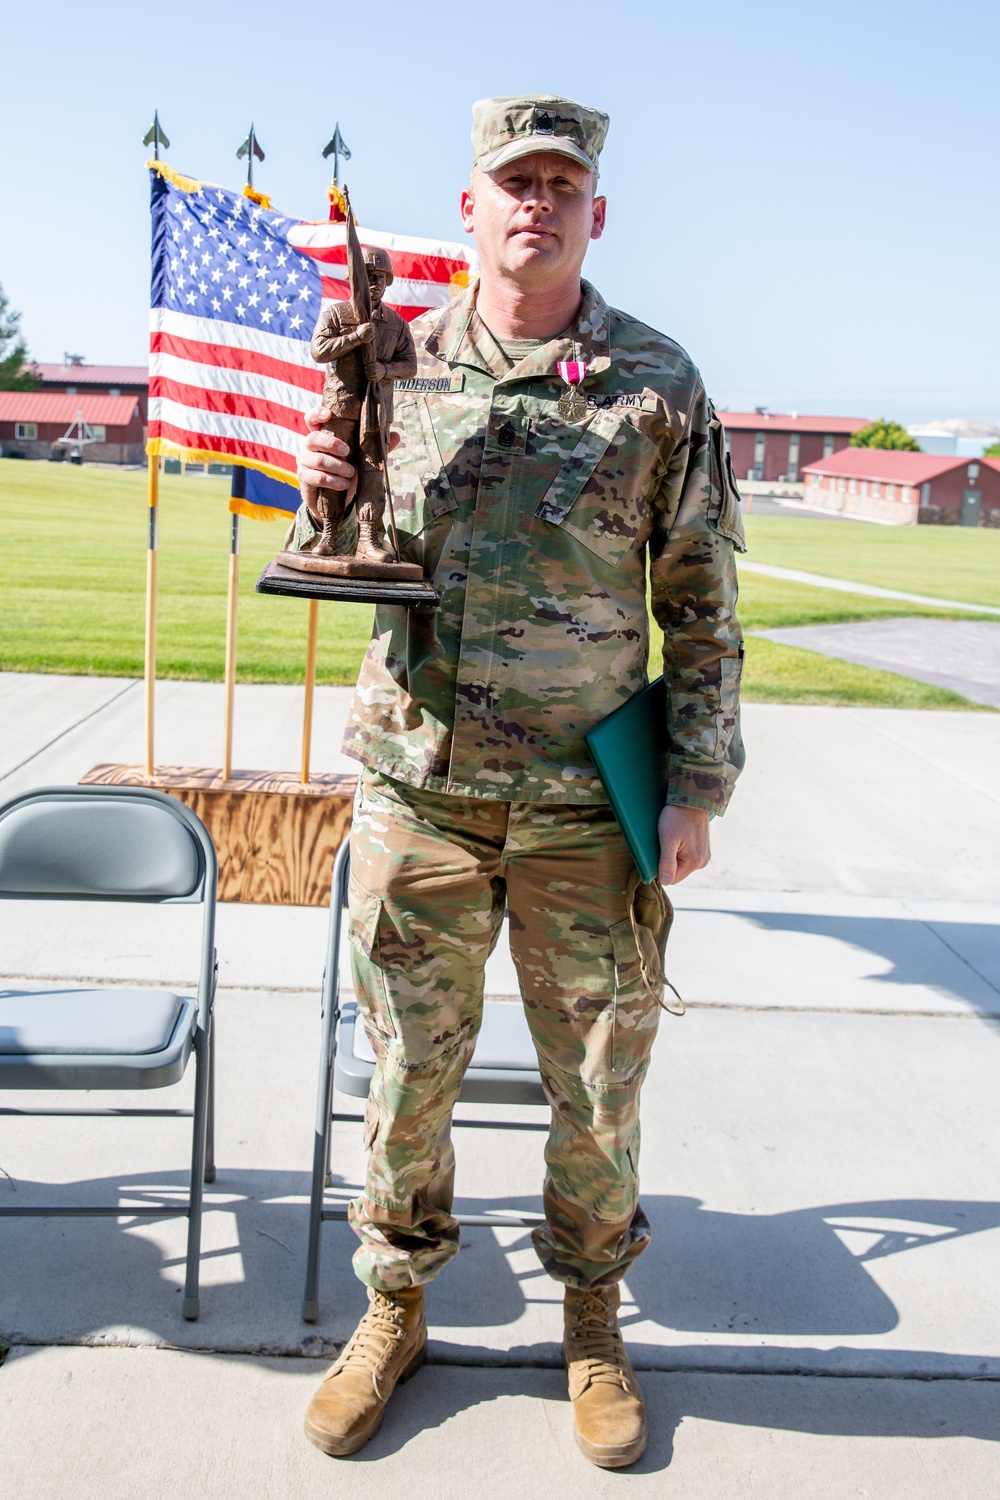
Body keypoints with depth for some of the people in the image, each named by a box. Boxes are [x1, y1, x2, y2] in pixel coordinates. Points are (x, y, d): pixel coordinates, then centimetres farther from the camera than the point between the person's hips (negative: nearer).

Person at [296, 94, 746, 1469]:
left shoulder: (658, 384, -1)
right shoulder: (396, 365, 5)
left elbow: (703, 606, 1)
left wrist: (700, 786, -4)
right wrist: (321, 500, -10)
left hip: (587, 804, -1)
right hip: (419, 787, 2)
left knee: (599, 1081, 10)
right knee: (409, 1070, 12)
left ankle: (593, 1319, 33)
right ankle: (396, 1310, 33)